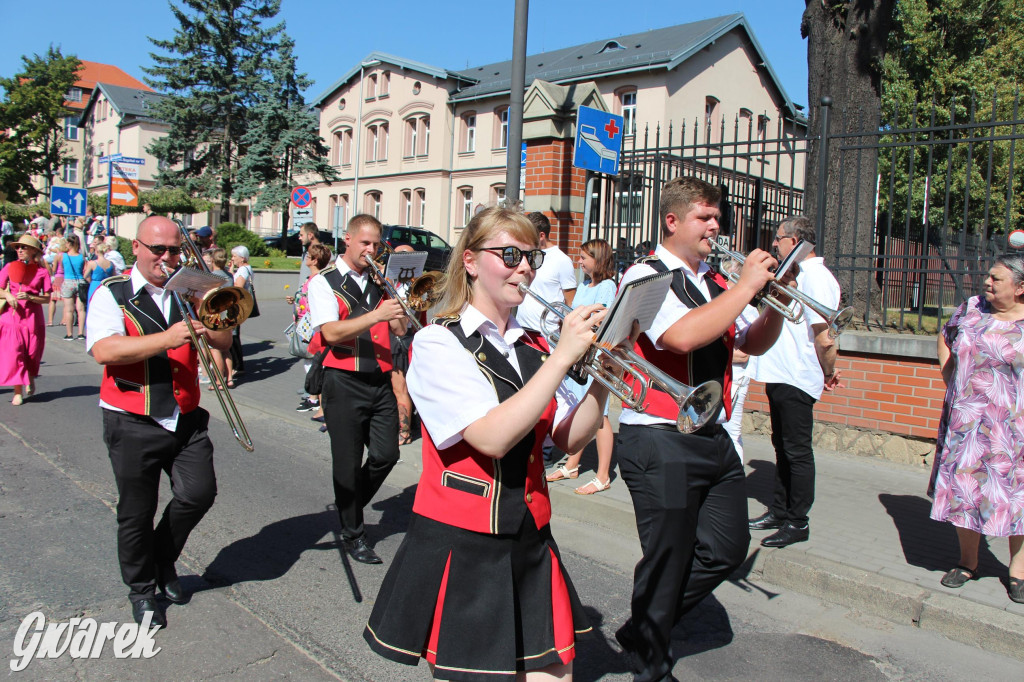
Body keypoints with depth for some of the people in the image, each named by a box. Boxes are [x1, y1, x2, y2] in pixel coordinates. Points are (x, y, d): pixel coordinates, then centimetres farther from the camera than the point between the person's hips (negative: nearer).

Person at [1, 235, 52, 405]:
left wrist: (29, 297, -18)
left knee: (32, 354, 8)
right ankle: (18, 391, 4)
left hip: (33, 318, -1)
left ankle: (30, 380, 39)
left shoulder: (42, 271, -1)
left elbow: (47, 298, -2)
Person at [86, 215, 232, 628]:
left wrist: (204, 325, -19)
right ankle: (141, 590, 29)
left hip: (186, 419, 4)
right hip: (133, 424, -3)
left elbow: (224, 342, 2)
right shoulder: (111, 294, -5)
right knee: (137, 512, 8)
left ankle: (163, 560, 28)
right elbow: (104, 350, -21)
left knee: (199, 493, 0)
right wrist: (167, 339, -29)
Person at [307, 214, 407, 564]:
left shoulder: (379, 282, 14)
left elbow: (400, 329, 7)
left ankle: (351, 506, 30)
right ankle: (352, 535, 20)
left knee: (386, 454, 4)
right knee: (348, 463, 4)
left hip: (380, 381, 5)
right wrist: (376, 315, -27)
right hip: (345, 383, -5)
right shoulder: (324, 282, -3)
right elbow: (331, 333, -18)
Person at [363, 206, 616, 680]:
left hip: (530, 544, 5)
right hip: (458, 548, -5)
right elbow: (492, 437, -23)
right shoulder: (438, 343, -10)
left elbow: (570, 439, 3)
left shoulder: (532, 348, 7)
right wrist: (563, 356, -22)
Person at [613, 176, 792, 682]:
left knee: (726, 549, 12)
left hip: (713, 437, 8)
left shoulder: (715, 285, 13)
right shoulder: (645, 277, -10)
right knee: (668, 558, 3)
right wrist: (747, 286, -18)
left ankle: (644, 629, 31)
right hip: (660, 442, -8)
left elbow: (752, 343, 21)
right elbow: (683, 336, -27)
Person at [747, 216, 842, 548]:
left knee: (797, 452, 2)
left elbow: (825, 339, -23)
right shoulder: (794, 274, 14)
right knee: (783, 447, 18)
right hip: (779, 375, 10)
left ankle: (797, 522, 14)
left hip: (797, 381, -10)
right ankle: (780, 511, 31)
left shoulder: (815, 277, -17)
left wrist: (828, 374, -9)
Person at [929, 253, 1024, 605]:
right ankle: (968, 561, 24)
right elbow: (945, 339, 21)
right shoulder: (971, 308, 4)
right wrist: (951, 379, 10)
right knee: (964, 488, 9)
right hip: (965, 421, 4)